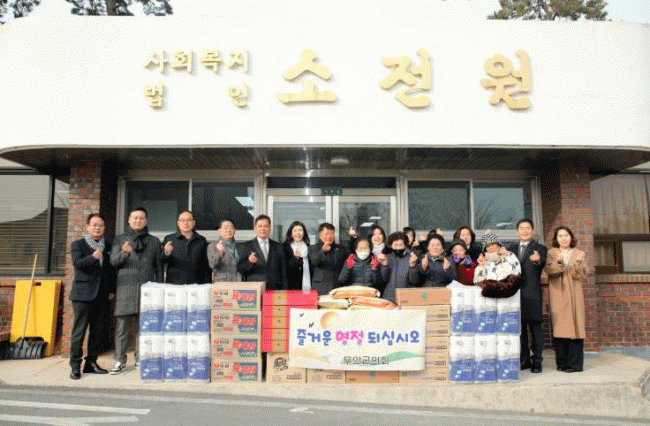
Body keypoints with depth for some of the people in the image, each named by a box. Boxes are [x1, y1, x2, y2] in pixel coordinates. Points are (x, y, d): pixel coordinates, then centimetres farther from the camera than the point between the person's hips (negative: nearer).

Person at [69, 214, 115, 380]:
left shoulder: (108, 246, 15)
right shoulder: (78, 245, 3)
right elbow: (77, 263, -14)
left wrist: (111, 289, 10)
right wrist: (93, 257, -31)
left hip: (101, 295, 5)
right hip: (83, 294, -4)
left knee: (97, 331, 8)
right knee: (79, 330, -4)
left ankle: (91, 363, 18)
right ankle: (75, 365, 4)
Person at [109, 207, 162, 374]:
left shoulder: (154, 241, 15)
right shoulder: (120, 239, 13)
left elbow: (158, 266, 14)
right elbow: (113, 261, 3)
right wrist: (124, 253, -19)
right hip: (125, 287, 0)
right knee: (122, 325, -1)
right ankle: (120, 360, 9)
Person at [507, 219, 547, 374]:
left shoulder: (540, 249, 3)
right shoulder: (511, 249, 16)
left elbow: (542, 263, -18)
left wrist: (537, 260, -41)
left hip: (532, 294, -4)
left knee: (535, 329, 1)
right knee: (519, 329, 10)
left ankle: (536, 361, 10)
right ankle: (524, 359, 21)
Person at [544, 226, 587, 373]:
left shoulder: (578, 254, 9)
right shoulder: (551, 253, 10)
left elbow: (579, 276, -2)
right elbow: (549, 270, -7)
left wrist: (578, 262, -18)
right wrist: (558, 262, -23)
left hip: (573, 294, 0)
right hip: (557, 295, 0)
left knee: (574, 325, -5)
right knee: (559, 327, 0)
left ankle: (574, 363, 2)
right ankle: (561, 362, 9)